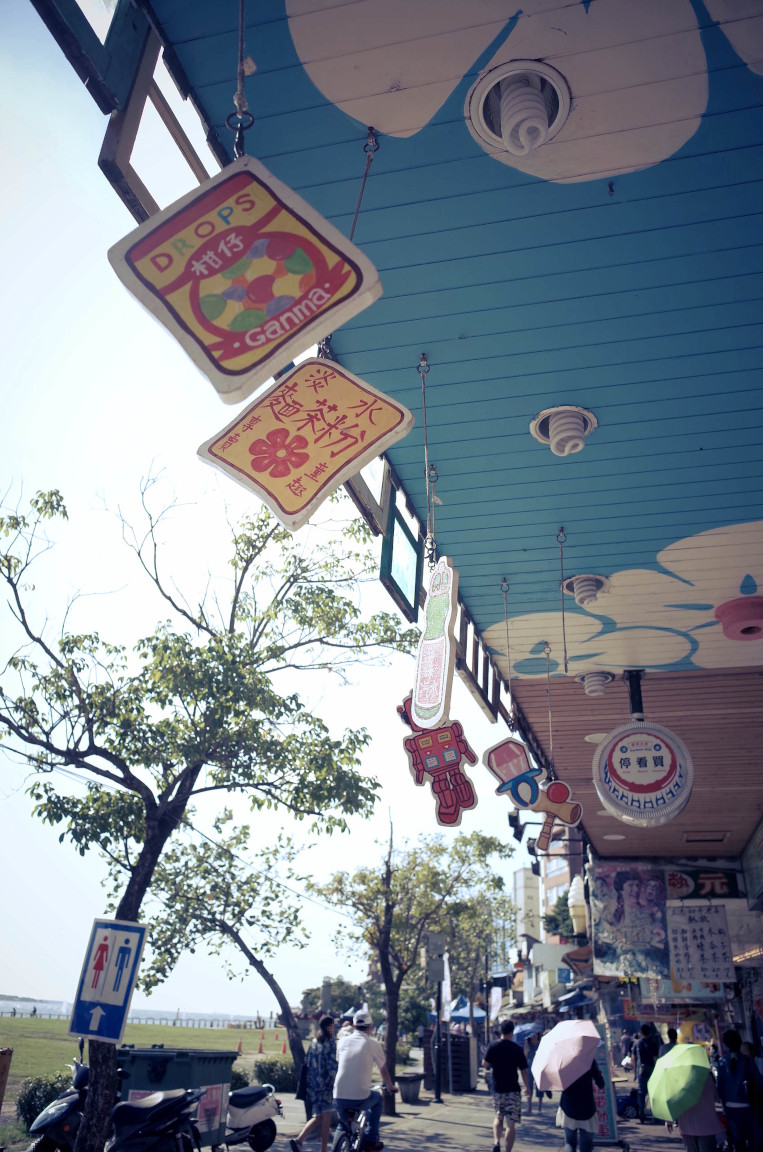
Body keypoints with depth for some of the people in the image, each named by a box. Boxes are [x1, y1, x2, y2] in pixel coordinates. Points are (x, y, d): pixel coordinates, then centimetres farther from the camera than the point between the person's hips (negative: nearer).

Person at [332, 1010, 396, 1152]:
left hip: (338, 1098, 3)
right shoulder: (373, 1044, 0)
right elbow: (383, 1070, 12)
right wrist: (390, 1086, 32)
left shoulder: (342, 1041, 9)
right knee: (377, 1098, 29)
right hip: (360, 1099, -3)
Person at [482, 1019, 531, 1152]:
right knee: (511, 1123, 3)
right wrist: (527, 1088, 7)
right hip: (513, 1091, -2)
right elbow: (523, 1071, -5)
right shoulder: (517, 1048, -7)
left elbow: (485, 1063, -1)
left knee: (498, 1117, 21)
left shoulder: (492, 1046, -4)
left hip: (497, 1089, 2)